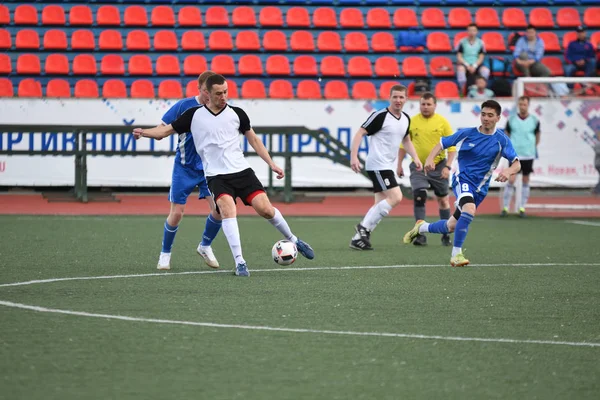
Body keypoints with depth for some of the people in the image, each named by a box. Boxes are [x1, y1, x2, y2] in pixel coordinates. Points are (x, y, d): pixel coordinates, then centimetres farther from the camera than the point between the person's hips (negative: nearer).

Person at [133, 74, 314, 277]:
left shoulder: (237, 113, 4)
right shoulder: (194, 115, 2)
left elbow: (253, 139, 14)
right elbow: (167, 130, 6)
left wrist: (271, 164, 9)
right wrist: (144, 132, -12)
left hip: (242, 171, 1)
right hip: (216, 176, -1)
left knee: (265, 209, -11)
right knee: (227, 208, -27)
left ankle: (293, 240, 17)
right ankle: (239, 262, -24)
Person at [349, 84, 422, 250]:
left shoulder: (406, 119, 11)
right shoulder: (380, 116, -13)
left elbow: (406, 140, 26)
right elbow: (360, 133, -13)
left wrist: (415, 158, 12)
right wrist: (354, 156, -22)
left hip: (388, 166, 9)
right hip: (378, 165, -9)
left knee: (381, 204, 7)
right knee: (395, 197, -18)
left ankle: (359, 238, 10)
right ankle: (364, 228, -12)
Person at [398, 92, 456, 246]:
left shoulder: (442, 122, -6)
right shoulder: (412, 121, 0)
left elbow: (452, 147, -5)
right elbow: (404, 144, 9)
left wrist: (448, 167, -14)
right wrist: (399, 164, 6)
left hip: (438, 167, 0)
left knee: (443, 200, 9)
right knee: (419, 197, -14)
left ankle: (446, 235, 22)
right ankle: (420, 235, -12)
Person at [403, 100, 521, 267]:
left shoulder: (501, 140, -5)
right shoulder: (467, 133, -4)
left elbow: (517, 164, -10)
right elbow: (442, 143, 6)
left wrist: (508, 171, -34)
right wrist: (430, 158, -14)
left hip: (480, 188, 3)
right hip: (463, 179, -3)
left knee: (452, 226, 12)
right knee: (469, 210, -34)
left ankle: (422, 227, 42)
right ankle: (456, 253, -25)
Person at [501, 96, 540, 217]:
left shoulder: (534, 121, 1)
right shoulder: (511, 120, -1)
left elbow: (537, 135, 16)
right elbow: (506, 134, 11)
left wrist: (533, 147, 12)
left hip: (528, 156, 2)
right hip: (514, 155, -2)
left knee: (526, 181, 6)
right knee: (511, 180, -9)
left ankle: (522, 208, 14)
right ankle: (505, 207, -2)